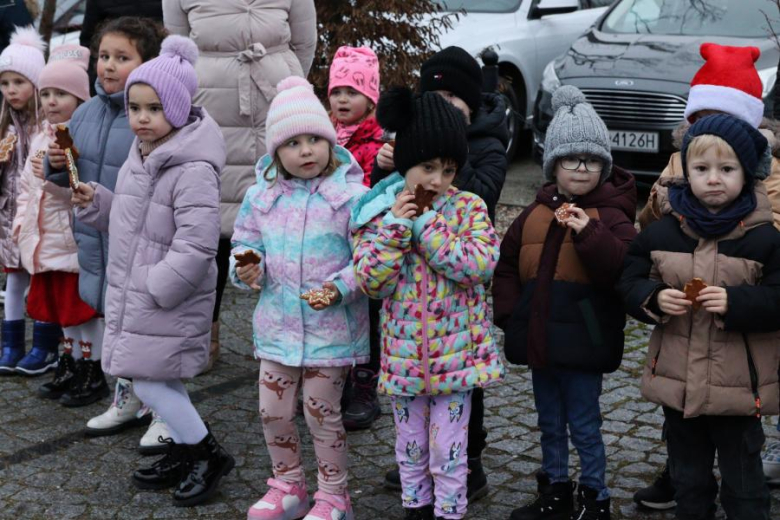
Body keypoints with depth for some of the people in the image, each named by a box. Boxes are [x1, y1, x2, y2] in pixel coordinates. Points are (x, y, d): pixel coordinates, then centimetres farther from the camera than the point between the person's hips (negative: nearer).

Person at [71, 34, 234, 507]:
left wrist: (154, 287, -23)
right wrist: (96, 202, 6)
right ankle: (184, 453, 32)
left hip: (168, 299, -9)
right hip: (134, 291, 9)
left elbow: (196, 246, -27)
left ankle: (209, 455, 11)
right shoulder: (141, 157, 9)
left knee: (149, 380, -5)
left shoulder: (193, 170, -21)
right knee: (158, 379, 16)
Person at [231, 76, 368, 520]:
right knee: (273, 411, 13)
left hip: (331, 327, -5)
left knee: (322, 414, 5)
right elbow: (246, 246, 12)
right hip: (277, 323, 5)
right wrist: (246, 271, -9)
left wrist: (339, 289, -25)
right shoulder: (261, 197, 2)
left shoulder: (351, 196, -11)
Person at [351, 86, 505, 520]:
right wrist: (395, 226, -21)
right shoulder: (380, 211, -4)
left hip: (455, 349, -2)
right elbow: (372, 283, -11)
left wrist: (425, 226, -22)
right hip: (405, 351, 2)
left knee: (448, 447, 5)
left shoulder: (468, 207, -7)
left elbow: (483, 263, -21)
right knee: (410, 443, 18)